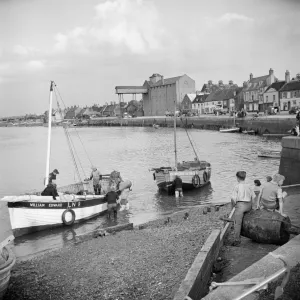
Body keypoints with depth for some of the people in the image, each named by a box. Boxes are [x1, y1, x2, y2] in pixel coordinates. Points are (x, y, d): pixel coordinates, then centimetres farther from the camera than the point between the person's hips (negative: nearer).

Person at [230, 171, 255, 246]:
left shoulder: (237, 186, -6)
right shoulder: (248, 186, 9)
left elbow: (233, 198, -11)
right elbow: (254, 196, 9)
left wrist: (233, 205, 6)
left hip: (240, 204, -5)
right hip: (248, 205, 5)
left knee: (237, 223, -3)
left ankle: (237, 240, -5)